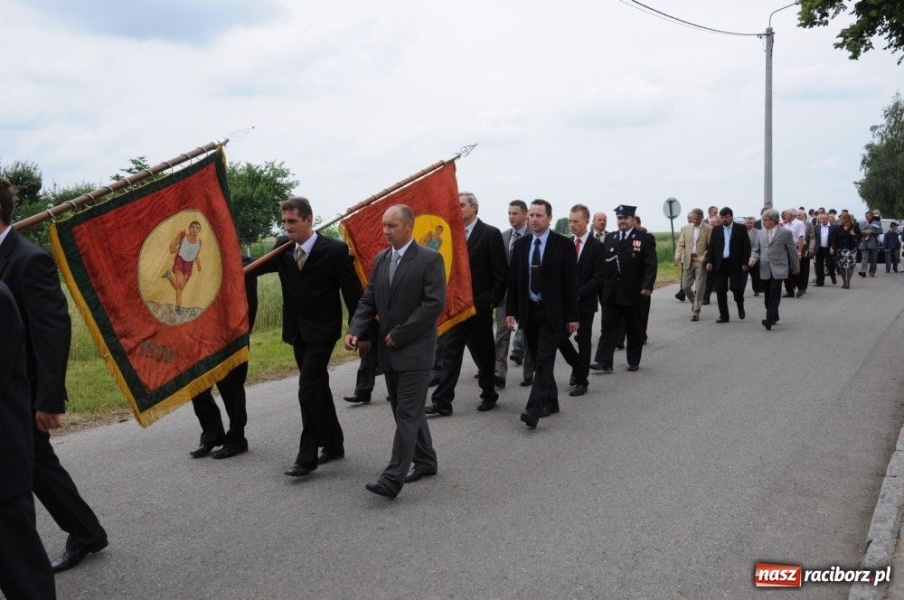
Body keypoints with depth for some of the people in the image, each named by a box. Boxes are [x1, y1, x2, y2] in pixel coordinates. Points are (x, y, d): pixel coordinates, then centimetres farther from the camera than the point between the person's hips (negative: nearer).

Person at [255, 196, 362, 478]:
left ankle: (307, 456, -2)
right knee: (318, 388, 14)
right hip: (297, 331, 6)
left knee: (308, 390, -10)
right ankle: (333, 444, 28)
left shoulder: (334, 250, -12)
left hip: (322, 331, -6)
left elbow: (352, 292, -9)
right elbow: (257, 266, -2)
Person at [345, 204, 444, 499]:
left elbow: (435, 304, -17)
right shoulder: (380, 259, 10)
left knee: (407, 414, -7)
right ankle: (425, 462, 30)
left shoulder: (429, 259, -10)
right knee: (408, 411, 15)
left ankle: (393, 478, -7)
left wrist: (399, 334, -16)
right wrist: (355, 331, -6)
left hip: (415, 350, -7)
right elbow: (368, 300, 11)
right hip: (389, 350, 7)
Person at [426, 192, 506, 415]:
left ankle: (489, 395, 27)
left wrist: (492, 302, -10)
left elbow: (500, 272, -7)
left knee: (484, 353, 9)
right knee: (450, 351, 0)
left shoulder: (490, 234, -6)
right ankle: (442, 402, 1)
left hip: (479, 305, -4)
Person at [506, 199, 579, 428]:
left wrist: (572, 316, -8)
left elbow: (571, 282, -5)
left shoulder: (563, 245, -5)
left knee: (544, 360, -11)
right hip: (528, 311, 5)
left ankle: (534, 409, -16)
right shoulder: (521, 245, 7)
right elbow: (513, 280, 9)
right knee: (539, 361, 11)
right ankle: (550, 402, 25)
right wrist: (511, 311, 3)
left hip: (552, 312, -5)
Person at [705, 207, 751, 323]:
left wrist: (745, 263, -9)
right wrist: (709, 261, -3)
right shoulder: (716, 230, 11)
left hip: (735, 264, -3)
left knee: (736, 287, -10)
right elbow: (711, 247, 10)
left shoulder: (741, 228, 2)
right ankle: (723, 316, 10)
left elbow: (746, 246, -1)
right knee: (720, 291, 2)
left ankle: (740, 307, 20)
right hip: (720, 264, 3)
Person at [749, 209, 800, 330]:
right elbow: (756, 249, 16)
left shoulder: (785, 232, -3)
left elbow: (793, 251, 4)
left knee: (775, 294, -13)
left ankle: (770, 319, -19)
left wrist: (796, 267, 9)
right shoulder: (761, 233, 10)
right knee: (768, 295, 10)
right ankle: (774, 317, 25)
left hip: (778, 269, -5)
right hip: (764, 269, 5)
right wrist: (753, 258, -5)